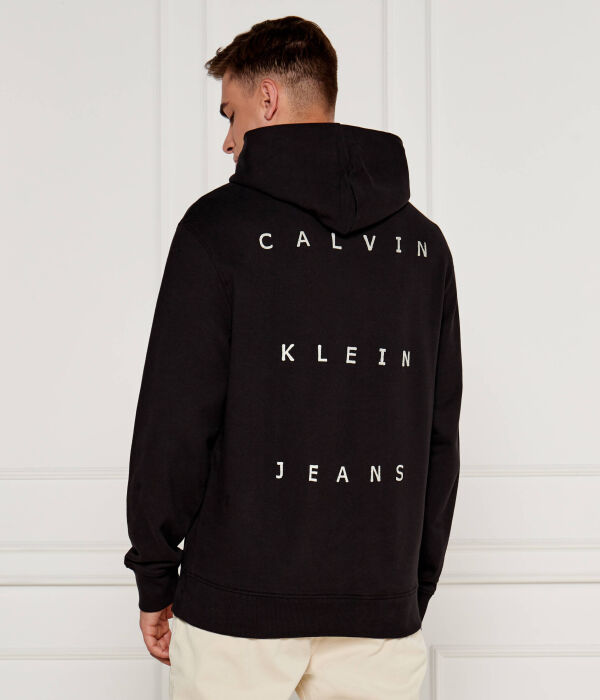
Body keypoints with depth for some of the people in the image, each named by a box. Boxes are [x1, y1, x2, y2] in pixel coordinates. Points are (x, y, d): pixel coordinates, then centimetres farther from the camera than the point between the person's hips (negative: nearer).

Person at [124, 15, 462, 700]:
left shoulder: (220, 224, -7)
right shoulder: (423, 241, 7)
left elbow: (174, 419, -9)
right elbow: (440, 434, 8)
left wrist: (155, 581, 2)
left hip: (238, 599, -3)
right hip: (381, 608, 4)